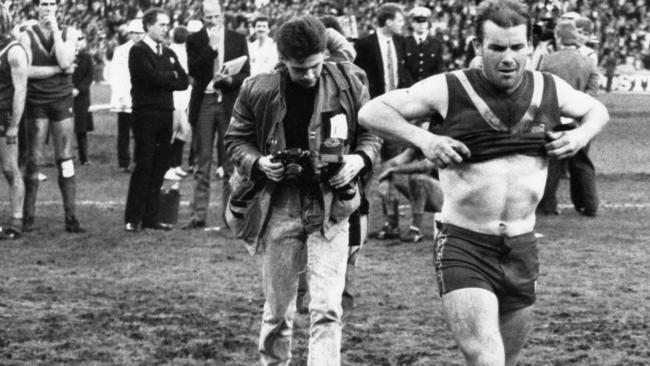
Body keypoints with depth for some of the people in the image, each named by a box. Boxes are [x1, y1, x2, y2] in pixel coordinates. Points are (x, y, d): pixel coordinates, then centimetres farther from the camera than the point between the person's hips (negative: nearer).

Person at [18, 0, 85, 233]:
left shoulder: (68, 34, 6)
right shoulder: (27, 37, 1)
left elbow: (65, 61, -13)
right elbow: (26, 71, -11)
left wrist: (55, 30, -10)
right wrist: (58, 69, -12)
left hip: (62, 100, 1)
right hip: (36, 102, -1)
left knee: (66, 161, -1)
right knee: (33, 160, 1)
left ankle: (70, 218, 0)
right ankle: (28, 217, 6)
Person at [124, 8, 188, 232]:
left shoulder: (169, 54, 18)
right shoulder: (138, 51, -3)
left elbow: (184, 82, 8)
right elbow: (151, 76, -17)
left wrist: (163, 80, -7)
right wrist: (171, 75, 0)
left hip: (165, 114, 6)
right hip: (146, 114, -6)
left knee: (160, 167, 4)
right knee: (144, 166, -8)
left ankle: (150, 217, 9)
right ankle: (132, 219, -3)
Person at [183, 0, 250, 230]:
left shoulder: (238, 39, 7)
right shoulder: (195, 40, 5)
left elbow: (246, 73, 6)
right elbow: (193, 70, -7)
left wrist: (230, 80, -14)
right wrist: (211, 48, -14)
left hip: (229, 104, 0)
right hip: (203, 103, 0)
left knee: (230, 163, 2)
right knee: (202, 163, 1)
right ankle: (199, 214, 2)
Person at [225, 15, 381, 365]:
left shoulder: (347, 83, -5)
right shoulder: (258, 91, -6)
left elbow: (371, 131, 9)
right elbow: (236, 139, 7)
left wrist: (360, 159, -11)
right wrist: (257, 163, -13)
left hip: (329, 204, -1)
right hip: (279, 206, 1)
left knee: (326, 310, -12)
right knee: (277, 310, 12)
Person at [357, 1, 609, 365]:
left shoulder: (550, 90, 3)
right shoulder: (450, 89, -8)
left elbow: (597, 110, 23)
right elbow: (371, 112, -3)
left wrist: (581, 135, 1)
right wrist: (423, 139, -18)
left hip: (522, 248, 5)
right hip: (463, 247, -5)